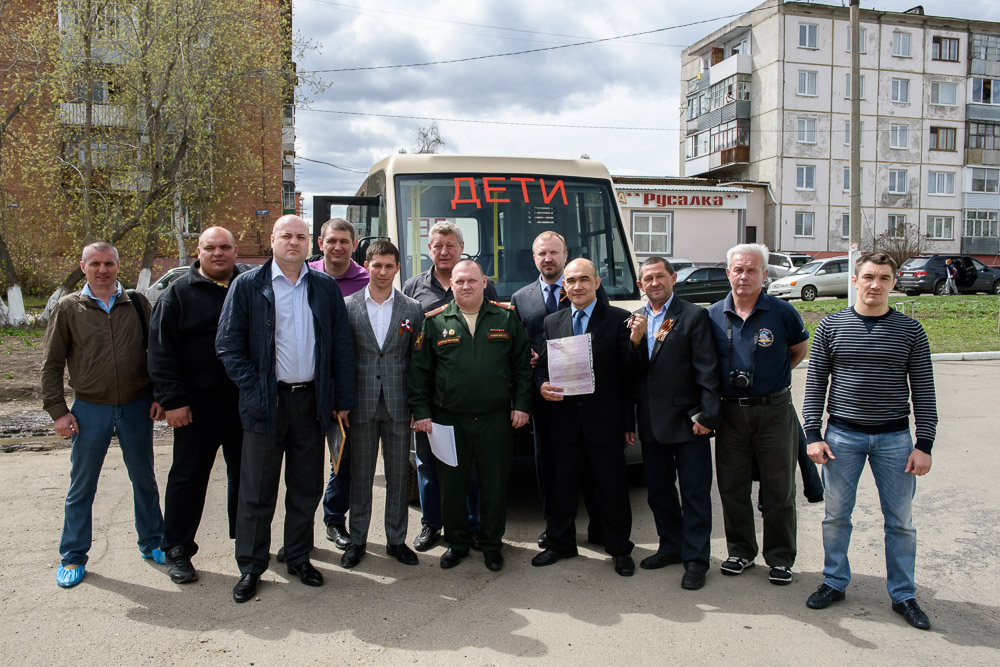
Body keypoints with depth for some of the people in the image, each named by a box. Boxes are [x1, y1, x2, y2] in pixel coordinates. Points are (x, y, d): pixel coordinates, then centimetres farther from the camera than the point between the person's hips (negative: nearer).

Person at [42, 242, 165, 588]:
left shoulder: (137, 303, 2)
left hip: (137, 406, 1)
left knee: (144, 479, 13)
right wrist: (57, 410, -3)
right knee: (81, 487, 10)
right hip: (90, 410, -1)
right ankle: (73, 556, 25)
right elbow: (51, 364, 2)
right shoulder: (68, 308, -1)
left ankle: (151, 543, 29)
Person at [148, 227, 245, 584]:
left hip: (245, 403, 3)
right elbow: (162, 351, -4)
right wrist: (172, 399, -11)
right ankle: (177, 551, 17)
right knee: (188, 476, 4)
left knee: (244, 473, 14)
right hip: (198, 406, -3)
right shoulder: (178, 293, -1)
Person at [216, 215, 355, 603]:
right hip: (266, 403, -2)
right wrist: (253, 391, -11)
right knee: (257, 491, 6)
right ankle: (251, 566, 21)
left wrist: (342, 398, 2)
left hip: (311, 400, 3)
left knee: (306, 487, 13)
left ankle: (299, 557, 29)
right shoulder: (247, 285, 0)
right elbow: (229, 345, -3)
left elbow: (342, 346, 7)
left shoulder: (326, 287, 7)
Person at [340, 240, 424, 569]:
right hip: (361, 404, -1)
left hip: (398, 405, 1)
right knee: (360, 475, 9)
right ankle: (357, 540, 23)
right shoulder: (347, 306, 2)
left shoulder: (413, 310, 4)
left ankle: (396, 540, 23)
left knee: (399, 475, 9)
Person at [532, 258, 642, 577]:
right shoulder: (551, 322, 9)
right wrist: (542, 386, -9)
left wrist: (635, 342, -26)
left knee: (612, 489, 8)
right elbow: (540, 366, 11)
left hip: (605, 421, -3)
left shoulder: (619, 319, -3)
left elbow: (630, 371, -8)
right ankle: (559, 544, 32)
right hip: (564, 421, 3)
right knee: (562, 487, 15)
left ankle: (619, 550, 26)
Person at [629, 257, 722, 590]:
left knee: (695, 494, 3)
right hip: (651, 422, 5)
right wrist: (635, 338, -11)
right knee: (658, 491, 16)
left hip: (687, 421, -5)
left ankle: (695, 560, 15)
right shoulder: (635, 320, 9)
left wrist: (707, 416, -15)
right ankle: (671, 547, 33)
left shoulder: (694, 316, -6)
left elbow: (707, 370, -10)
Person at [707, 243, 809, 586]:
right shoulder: (714, 315, 1)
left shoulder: (782, 312, -6)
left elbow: (799, 351, 11)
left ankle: (780, 558, 22)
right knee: (732, 487, 11)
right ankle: (740, 550, 28)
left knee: (778, 490, 7)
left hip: (773, 412, -2)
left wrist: (772, 377, 5)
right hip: (730, 412, 3)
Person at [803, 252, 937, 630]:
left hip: (894, 437, 0)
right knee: (836, 516, 9)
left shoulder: (910, 330, 0)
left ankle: (903, 595, 25)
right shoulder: (832, 326, 0)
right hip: (843, 435, 0)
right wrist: (813, 434, -4)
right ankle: (835, 583, 26)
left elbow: (923, 390, 2)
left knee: (900, 521, 9)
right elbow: (815, 383, 2)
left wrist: (924, 444, -2)